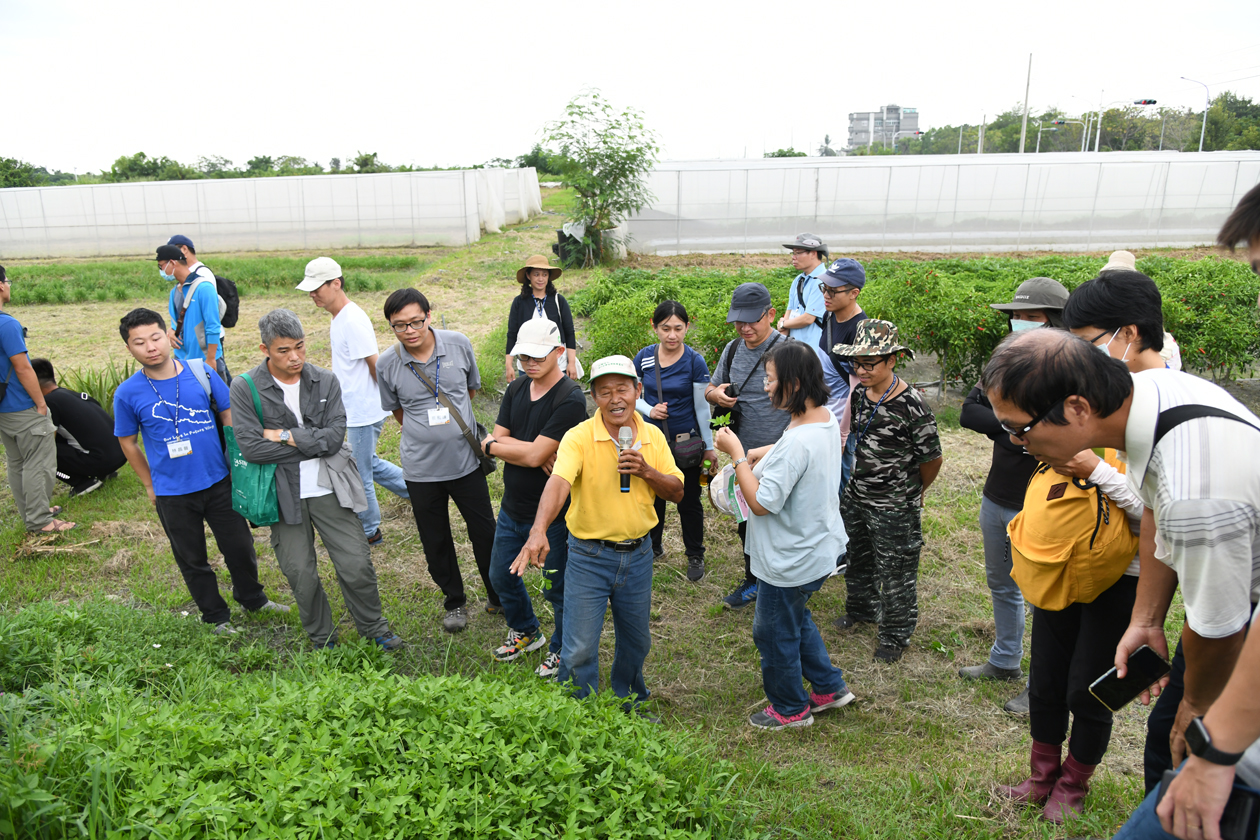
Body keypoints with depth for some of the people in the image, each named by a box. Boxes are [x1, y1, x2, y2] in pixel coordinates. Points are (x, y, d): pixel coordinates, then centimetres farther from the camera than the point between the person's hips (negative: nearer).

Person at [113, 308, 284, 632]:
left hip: (218, 481, 1)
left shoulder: (200, 371, -8)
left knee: (240, 545, 13)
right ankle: (216, 615, 36)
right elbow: (128, 443, 3)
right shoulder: (128, 393, -11)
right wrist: (150, 485, 7)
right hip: (172, 493, -1)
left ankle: (252, 598, 40)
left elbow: (229, 415, 2)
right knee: (192, 559, 15)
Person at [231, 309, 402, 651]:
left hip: (329, 488, 1)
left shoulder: (326, 381, -1)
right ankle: (322, 639, 33)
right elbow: (250, 447, -15)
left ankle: (373, 627, 28)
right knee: (301, 575, 10)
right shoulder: (245, 388, -6)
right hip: (284, 494, -1)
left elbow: (335, 436, -9)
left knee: (357, 564, 3)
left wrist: (286, 436, -13)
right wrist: (314, 444, -11)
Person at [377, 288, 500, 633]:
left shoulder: (459, 344, -9)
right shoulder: (387, 365, -10)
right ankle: (455, 602, 37)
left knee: (485, 533, 12)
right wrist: (426, 432, 8)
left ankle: (498, 597, 35)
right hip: (421, 468, 0)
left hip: (466, 459, 0)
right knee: (436, 542, 14)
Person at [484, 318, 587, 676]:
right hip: (512, 508, 8)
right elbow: (497, 439, -3)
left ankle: (562, 648, 35)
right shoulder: (516, 390, 3)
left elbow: (534, 455, -26)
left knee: (557, 586, 9)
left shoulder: (570, 399, -21)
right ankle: (526, 632, 48)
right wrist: (533, 453, -20)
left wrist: (492, 444, -11)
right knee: (501, 575, 23)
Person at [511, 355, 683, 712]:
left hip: (638, 555, 4)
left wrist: (646, 471, -17)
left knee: (635, 641, 21)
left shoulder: (653, 436, 0)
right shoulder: (579, 437, -15)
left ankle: (628, 700, 47)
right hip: (588, 557, -4)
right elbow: (558, 482, -32)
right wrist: (539, 531, -48)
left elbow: (677, 492, 3)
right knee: (579, 649, 1)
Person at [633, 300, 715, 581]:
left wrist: (709, 447, -3)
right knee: (652, 496, 17)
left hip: (686, 442, -3)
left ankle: (695, 556, 29)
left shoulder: (695, 361, -12)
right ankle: (652, 546, 40)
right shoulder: (644, 357, -5)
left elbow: (702, 407, -7)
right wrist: (649, 410, -15)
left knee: (689, 500, 9)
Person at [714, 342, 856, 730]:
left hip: (791, 562, -9)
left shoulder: (797, 443, -33)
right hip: (818, 548, 10)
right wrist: (757, 455, 3)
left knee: (775, 633, 13)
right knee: (796, 620, 29)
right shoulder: (826, 418, -2)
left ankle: (790, 709, 34)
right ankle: (829, 687, 42)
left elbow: (761, 503, -29)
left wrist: (737, 454, -21)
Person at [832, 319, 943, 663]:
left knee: (895, 573, 9)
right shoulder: (858, 394, -4)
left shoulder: (911, 405, -24)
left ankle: (896, 634, 30)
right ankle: (862, 608, 50)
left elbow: (932, 458, -13)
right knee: (857, 559, 25)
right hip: (856, 497, 7)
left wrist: (913, 491, 2)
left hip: (895, 508, -7)